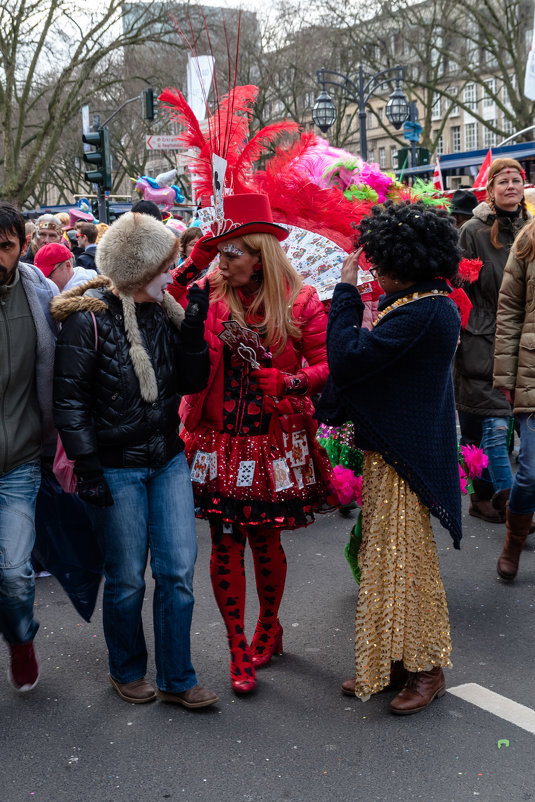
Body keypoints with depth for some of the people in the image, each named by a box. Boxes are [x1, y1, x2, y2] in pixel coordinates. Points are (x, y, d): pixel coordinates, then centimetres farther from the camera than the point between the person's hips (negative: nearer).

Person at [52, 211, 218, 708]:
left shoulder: (163, 312, 4)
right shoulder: (88, 319, -12)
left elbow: (192, 383, 4)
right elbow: (69, 401, -10)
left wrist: (193, 332, -10)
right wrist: (87, 467, -13)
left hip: (168, 461, 5)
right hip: (116, 468, -5)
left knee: (178, 570, 5)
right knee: (126, 579, 7)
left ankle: (176, 679, 20)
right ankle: (127, 671, 31)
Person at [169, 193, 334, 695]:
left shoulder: (299, 302, -4)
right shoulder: (211, 293, 1)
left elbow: (328, 366, -4)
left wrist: (290, 381, -22)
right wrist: (191, 265, -9)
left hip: (273, 444, -1)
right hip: (218, 442, 2)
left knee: (265, 541, 11)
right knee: (225, 544, 4)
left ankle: (268, 631, 38)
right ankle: (239, 651, 20)